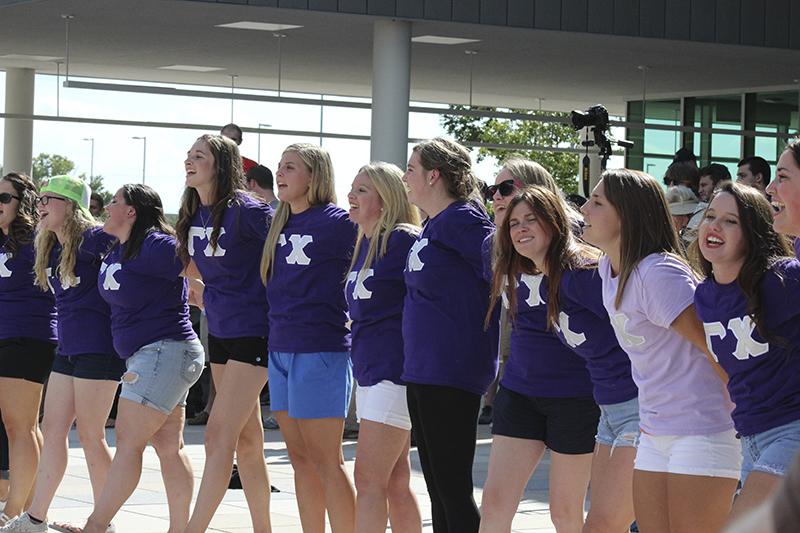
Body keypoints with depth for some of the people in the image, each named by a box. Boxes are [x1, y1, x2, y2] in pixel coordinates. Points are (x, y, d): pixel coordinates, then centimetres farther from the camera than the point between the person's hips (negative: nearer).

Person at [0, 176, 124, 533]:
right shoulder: (49, 248, 11)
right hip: (67, 350, 8)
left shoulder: (93, 240, -14)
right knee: (52, 430, 7)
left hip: (97, 349, -8)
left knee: (90, 435, -3)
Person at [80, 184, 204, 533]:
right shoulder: (115, 252, 13)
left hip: (164, 352, -9)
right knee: (169, 447, 8)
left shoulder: (155, 246, -15)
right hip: (145, 356, 9)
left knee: (128, 442, -10)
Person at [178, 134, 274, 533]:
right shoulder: (192, 216, 7)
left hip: (253, 332, -8)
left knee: (219, 434, -12)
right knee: (246, 441, 11)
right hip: (220, 332, 8)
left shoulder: (247, 211, -16)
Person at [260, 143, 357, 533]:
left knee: (325, 460, -6)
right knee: (300, 458, 9)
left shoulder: (338, 222, -9)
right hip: (281, 349, 7)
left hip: (321, 350, -7)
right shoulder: (279, 225, 13)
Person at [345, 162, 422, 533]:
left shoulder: (405, 240, -12)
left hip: (394, 371, -9)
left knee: (369, 479, -13)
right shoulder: (363, 244, 15)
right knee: (396, 482, 12)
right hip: (368, 370, 9)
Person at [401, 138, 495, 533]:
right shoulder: (431, 227, 16)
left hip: (451, 373, -10)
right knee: (437, 486, 13)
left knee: (452, 488, -7)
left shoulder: (462, 220, -12)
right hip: (421, 371, 10)